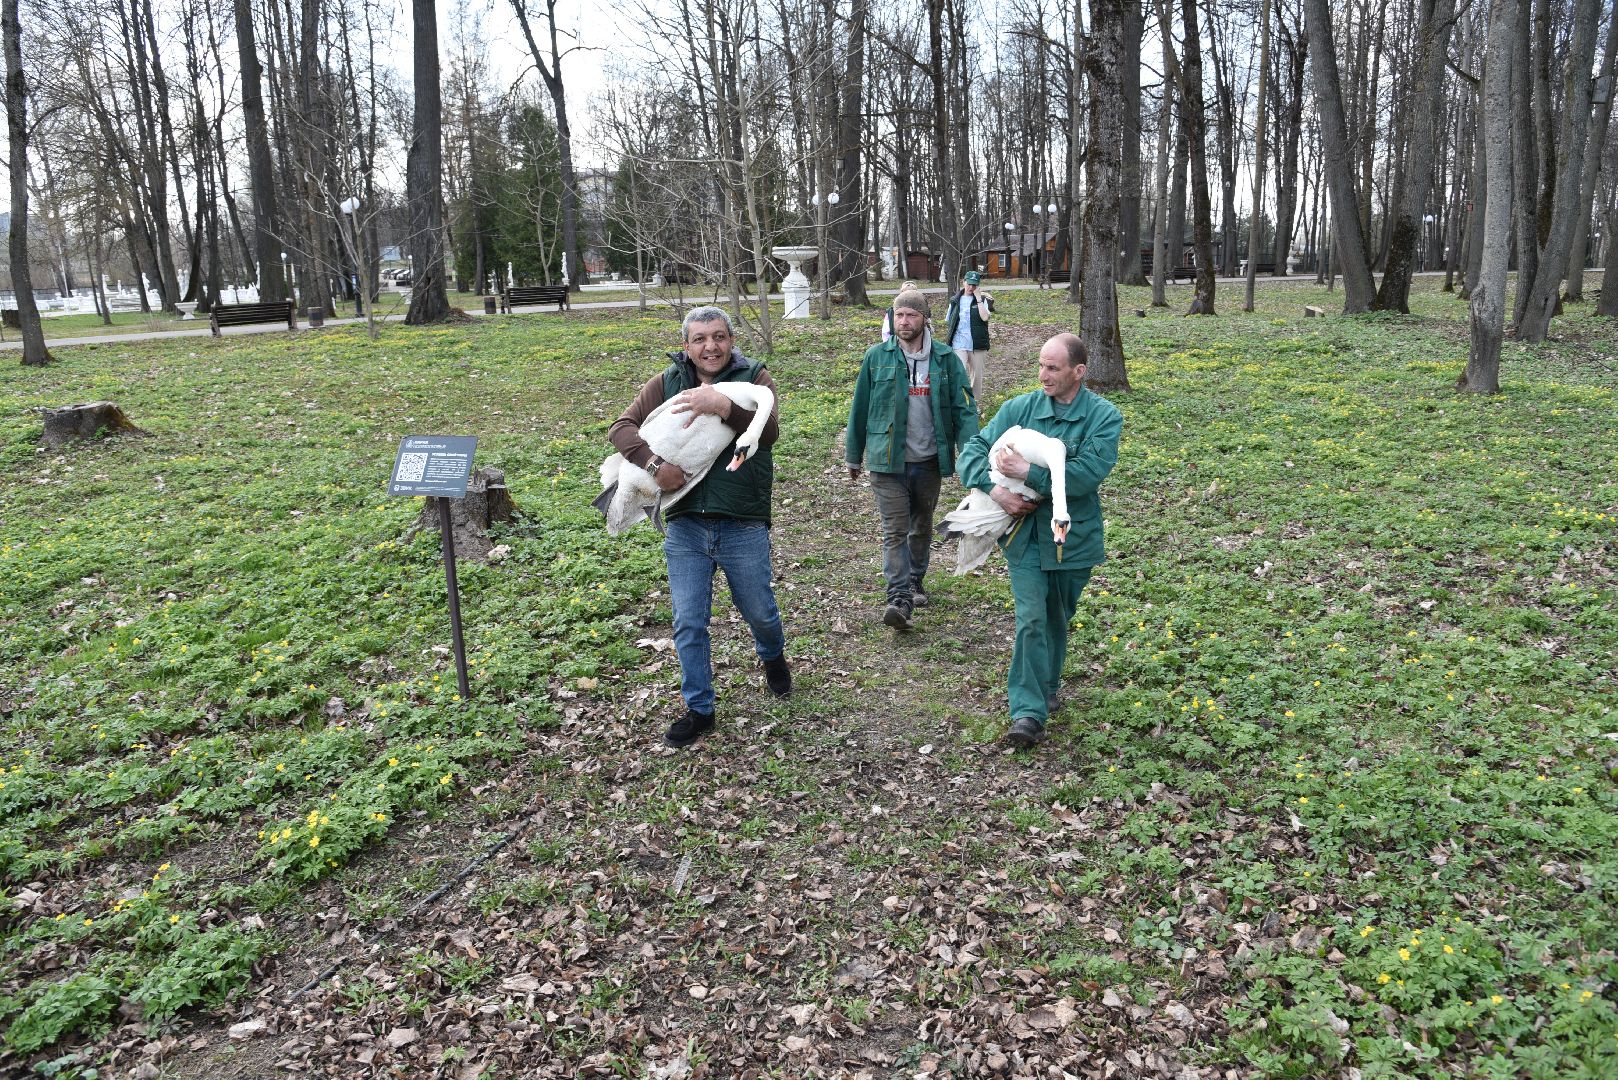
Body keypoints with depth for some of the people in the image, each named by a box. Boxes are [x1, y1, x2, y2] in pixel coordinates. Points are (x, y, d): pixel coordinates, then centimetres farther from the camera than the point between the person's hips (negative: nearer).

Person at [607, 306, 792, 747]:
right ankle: (699, 710, 24)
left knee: (759, 611, 17)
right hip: (685, 525, 2)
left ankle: (773, 657, 51)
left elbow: (770, 431, -20)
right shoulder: (667, 382, 1)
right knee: (689, 623, 7)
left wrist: (724, 406, -35)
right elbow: (621, 427, -7)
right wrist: (654, 464, -24)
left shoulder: (753, 377, -4)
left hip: (743, 525, -1)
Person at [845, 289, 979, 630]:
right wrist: (853, 456, 9)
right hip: (888, 461, -2)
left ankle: (915, 582, 36)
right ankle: (899, 598, -10)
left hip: (929, 460, 2)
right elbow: (860, 408, 5)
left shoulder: (946, 359, -1)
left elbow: (964, 408, -2)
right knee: (894, 531, -8)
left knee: (922, 527, 17)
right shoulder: (877, 357, -2)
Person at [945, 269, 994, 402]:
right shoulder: (955, 300, 6)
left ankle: (976, 402, 24)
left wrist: (978, 297, -14)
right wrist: (948, 342, 10)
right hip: (959, 345, 0)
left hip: (977, 345, 1)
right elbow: (949, 323, 12)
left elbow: (985, 317, -17)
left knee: (977, 375, 10)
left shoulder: (982, 300, 2)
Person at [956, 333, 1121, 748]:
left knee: (1056, 619, 18)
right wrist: (995, 489, -21)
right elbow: (973, 449, -3)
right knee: (1031, 619, -9)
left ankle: (1046, 688, 40)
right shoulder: (1019, 408, -3)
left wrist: (1029, 473, -25)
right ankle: (1028, 711, -5)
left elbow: (1087, 473, -23)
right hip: (1024, 532, 0)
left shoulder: (1103, 417, -10)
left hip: (1073, 537, 0)